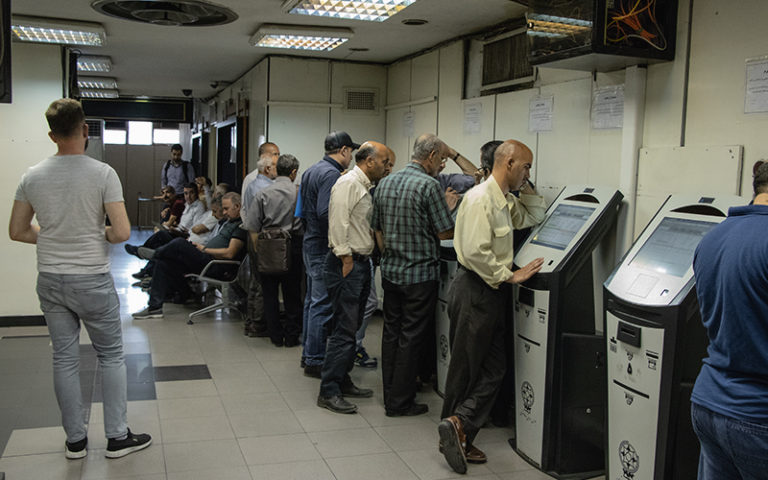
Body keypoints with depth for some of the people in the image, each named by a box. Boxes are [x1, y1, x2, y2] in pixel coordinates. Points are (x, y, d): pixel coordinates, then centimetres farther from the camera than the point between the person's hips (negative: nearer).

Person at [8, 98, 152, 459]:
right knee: (111, 355, 9)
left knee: (64, 357, 12)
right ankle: (117, 437, 16)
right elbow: (122, 232, -18)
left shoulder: (33, 176, 0)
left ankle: (75, 440, 23)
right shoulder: (103, 173, -13)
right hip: (92, 281, -4)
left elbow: (17, 231, 6)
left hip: (50, 280, 4)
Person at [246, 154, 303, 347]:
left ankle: (276, 336, 14)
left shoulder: (262, 193, -1)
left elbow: (253, 227, -2)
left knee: (270, 293, 10)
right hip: (294, 245, -1)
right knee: (292, 293, 9)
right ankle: (291, 335, 13)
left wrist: (257, 249, 5)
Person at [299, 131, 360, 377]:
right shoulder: (331, 174, -17)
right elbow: (326, 214, -26)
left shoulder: (312, 171, 14)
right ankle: (315, 360, 2)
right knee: (323, 305, -4)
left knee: (313, 301, 17)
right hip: (325, 249, -11)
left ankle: (308, 353, 27)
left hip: (311, 244, 11)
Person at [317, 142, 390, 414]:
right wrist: (346, 261, -18)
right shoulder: (348, 183, -12)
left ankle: (342, 382, 24)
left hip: (361, 263, 10)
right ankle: (328, 392, -3)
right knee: (344, 329, -9)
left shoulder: (366, 187, 19)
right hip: (347, 264, -10)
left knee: (350, 328, 15)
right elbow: (338, 223, -19)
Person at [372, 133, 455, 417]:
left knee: (391, 333, 15)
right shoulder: (429, 185, -15)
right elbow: (445, 233, -13)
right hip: (419, 275, -7)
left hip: (390, 272, 7)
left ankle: (390, 395, 24)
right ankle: (400, 402, 9)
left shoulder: (385, 183, 8)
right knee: (411, 338, 1)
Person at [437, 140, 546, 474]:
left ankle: (457, 435, 10)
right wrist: (511, 276, -19)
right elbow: (476, 251, -26)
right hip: (476, 290, -10)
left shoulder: (504, 201, 14)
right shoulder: (480, 198, -17)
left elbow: (535, 215, 30)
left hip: (492, 292, 10)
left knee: (494, 368, 7)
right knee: (466, 369, 1)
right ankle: (457, 427, 13)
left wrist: (525, 187, 17)